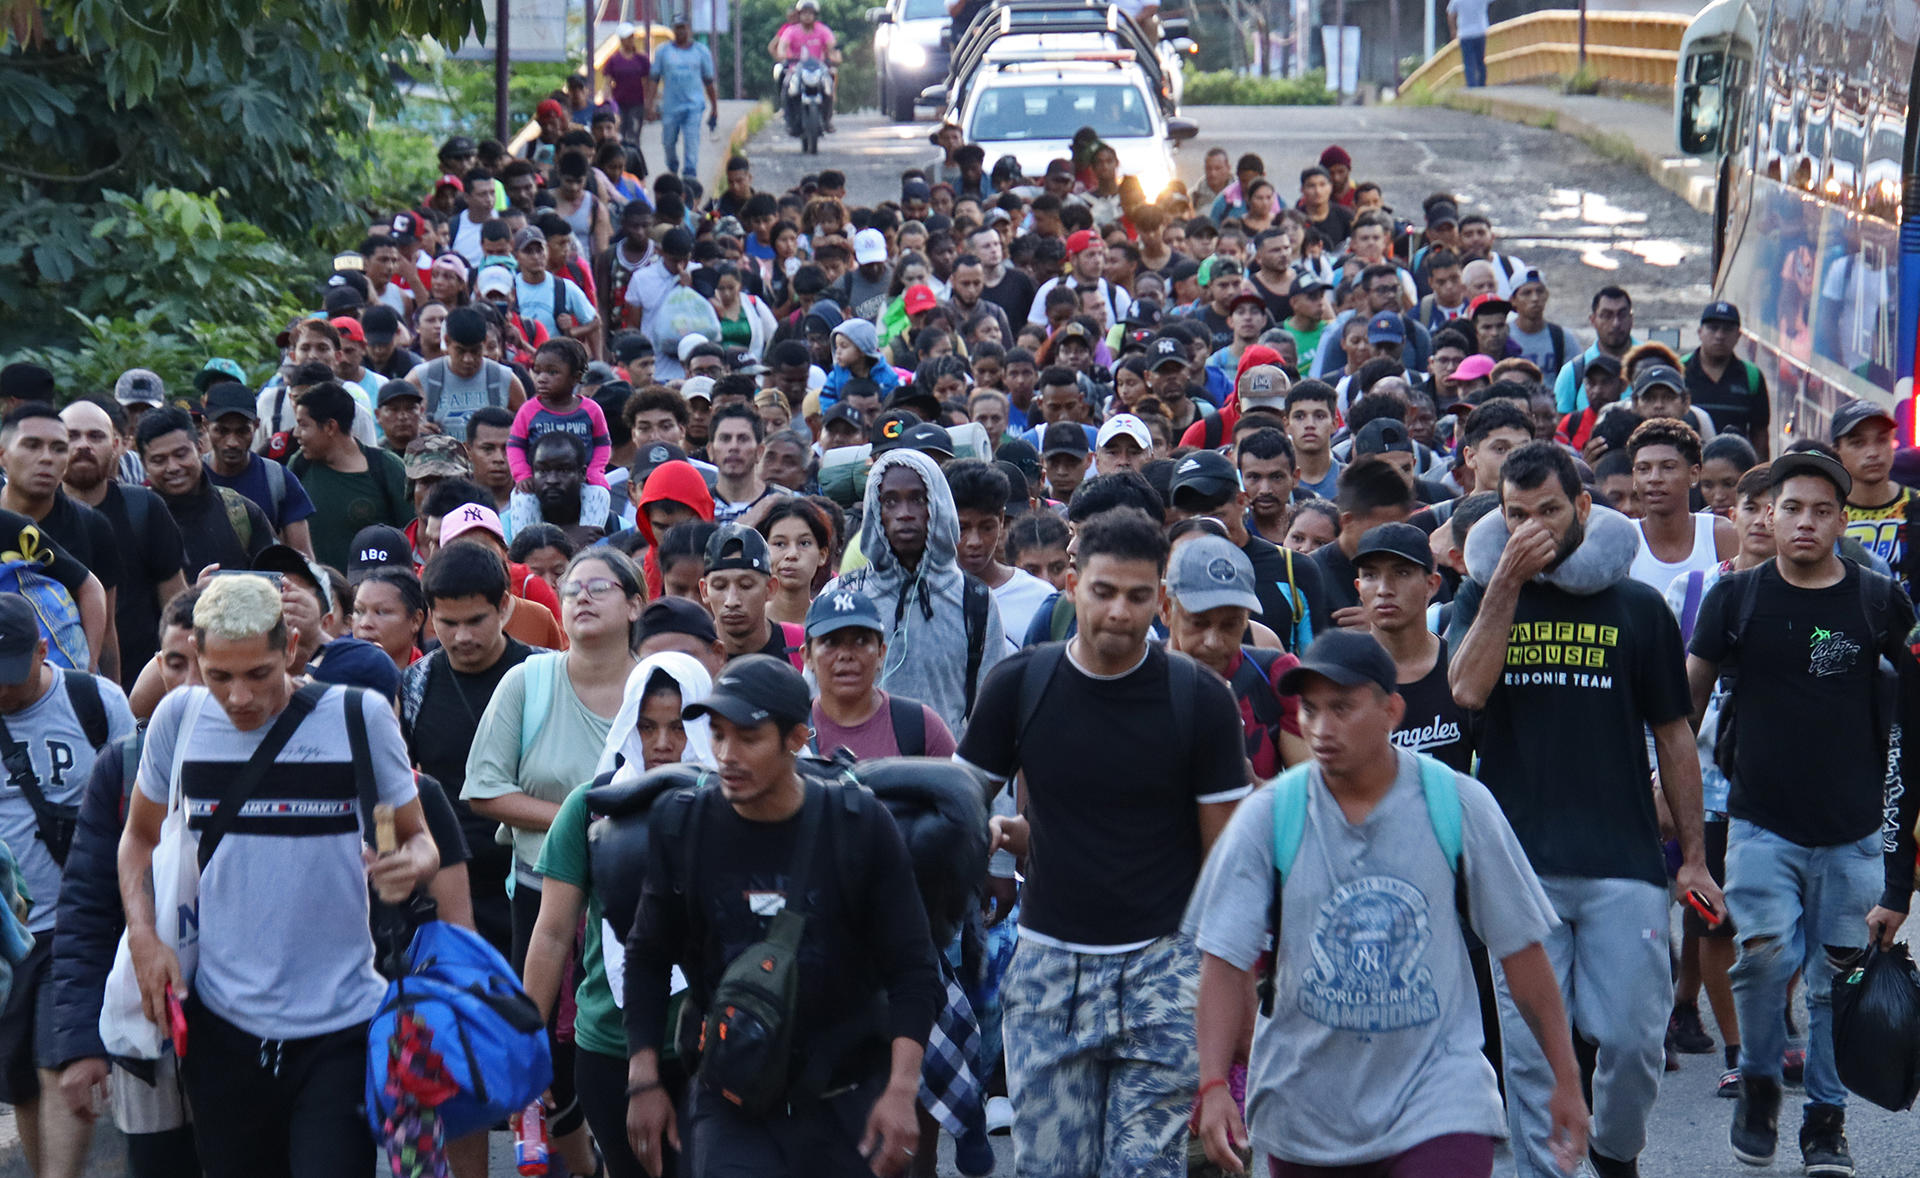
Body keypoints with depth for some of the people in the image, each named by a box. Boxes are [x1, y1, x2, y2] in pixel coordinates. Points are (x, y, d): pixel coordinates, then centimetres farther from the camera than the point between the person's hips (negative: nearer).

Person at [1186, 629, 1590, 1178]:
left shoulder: (1461, 805, -3)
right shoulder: (1267, 816, -4)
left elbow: (1520, 947, 3)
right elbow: (1225, 958, -7)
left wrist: (1566, 1080, 6)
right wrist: (1214, 1085, -19)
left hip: (1438, 1096, -2)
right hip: (1304, 1107, 2)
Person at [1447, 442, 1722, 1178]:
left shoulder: (1637, 607, 6)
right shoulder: (1483, 597, 7)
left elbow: (1674, 737, 10)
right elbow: (1466, 689, -12)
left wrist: (1693, 859, 8)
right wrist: (1506, 582, -14)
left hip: (1623, 862, 0)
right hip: (1518, 862, 0)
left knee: (1634, 1037, 0)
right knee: (1528, 1046, 0)